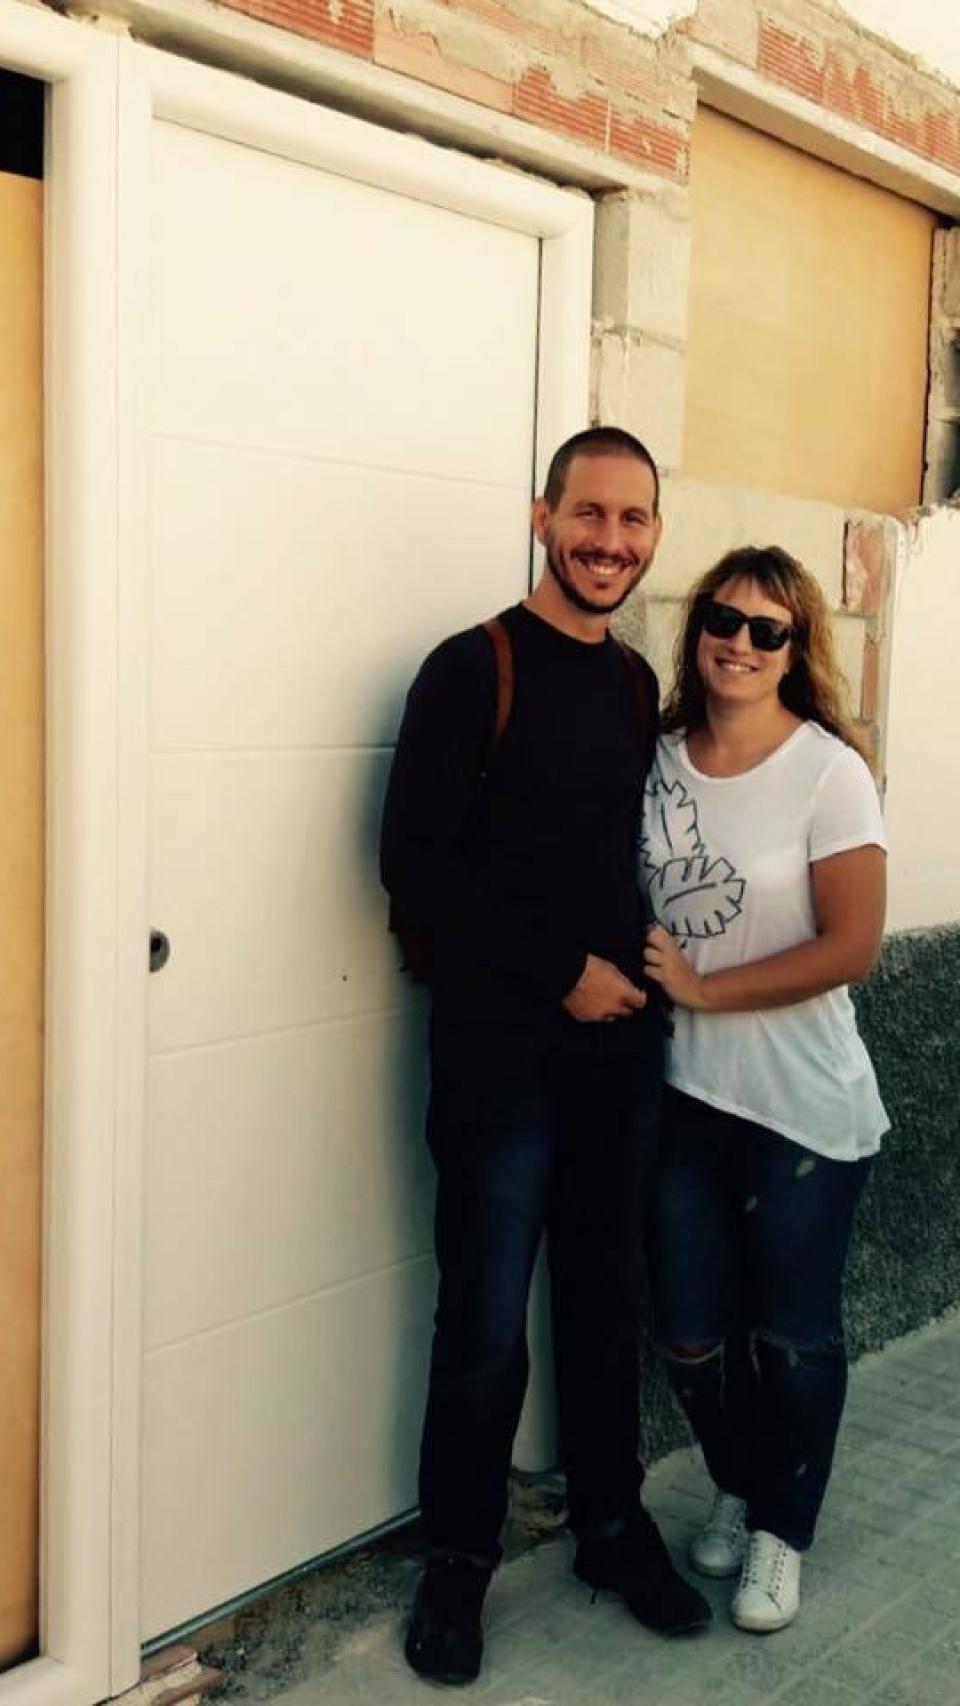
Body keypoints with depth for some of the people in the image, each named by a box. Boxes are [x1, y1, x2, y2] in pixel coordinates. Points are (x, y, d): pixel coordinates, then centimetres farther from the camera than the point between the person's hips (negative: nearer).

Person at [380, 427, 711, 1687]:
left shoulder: (636, 683, 9)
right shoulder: (473, 670, -9)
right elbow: (418, 867, -14)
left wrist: (647, 962, 3)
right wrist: (562, 971, -14)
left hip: (621, 1042, 6)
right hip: (501, 1048, -5)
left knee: (608, 1299, 16)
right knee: (487, 1322, 5)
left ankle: (612, 1525, 35)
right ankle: (459, 1559, 25)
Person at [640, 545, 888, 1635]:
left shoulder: (828, 772, -12)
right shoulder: (659, 759, 1)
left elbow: (851, 946, -16)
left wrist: (705, 987, -15)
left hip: (802, 1108, -4)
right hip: (684, 1093, 4)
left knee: (792, 1334, 11)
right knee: (690, 1333, 13)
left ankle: (781, 1530, 35)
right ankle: (736, 1490, 41)